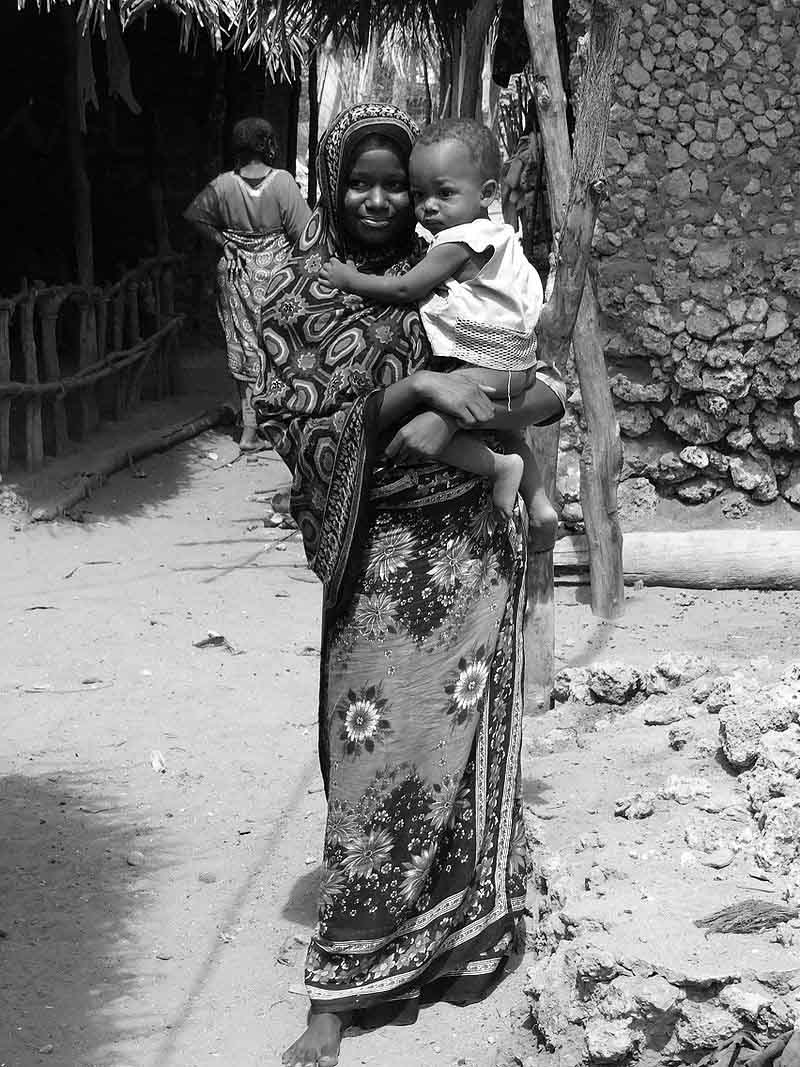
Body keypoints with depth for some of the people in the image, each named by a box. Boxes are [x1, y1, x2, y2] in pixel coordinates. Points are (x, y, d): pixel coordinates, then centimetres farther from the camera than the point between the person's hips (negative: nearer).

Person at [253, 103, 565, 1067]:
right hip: (378, 553, -2)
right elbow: (297, 428, -10)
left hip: (474, 545, 2)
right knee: (376, 751, -1)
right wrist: (412, 391, -21)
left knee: (462, 737, 9)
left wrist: (458, 422, -14)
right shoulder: (296, 295, -1)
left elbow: (549, 391, 6)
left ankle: (460, 930, 27)